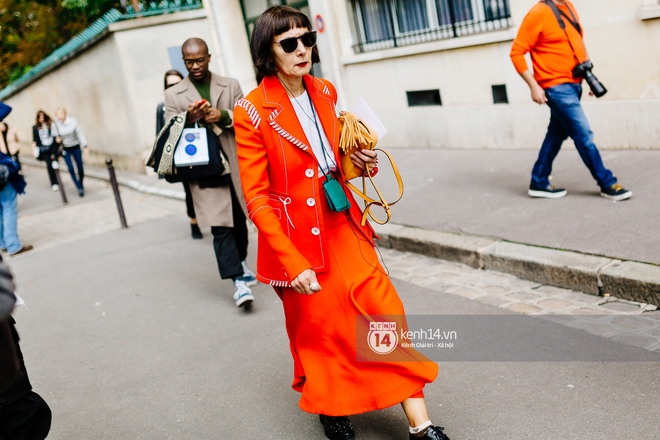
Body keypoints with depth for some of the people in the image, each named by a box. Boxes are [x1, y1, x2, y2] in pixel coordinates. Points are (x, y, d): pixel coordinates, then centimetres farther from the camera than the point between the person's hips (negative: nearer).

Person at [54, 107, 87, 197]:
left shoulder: (73, 121, -15)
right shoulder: (57, 123, -12)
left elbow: (80, 133, -11)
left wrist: (85, 145, -16)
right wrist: (57, 138, -20)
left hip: (76, 147, 0)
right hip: (65, 149, 0)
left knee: (80, 168, 6)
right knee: (71, 169, -5)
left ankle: (81, 184, 31)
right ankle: (80, 188, 5)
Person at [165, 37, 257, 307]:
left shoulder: (230, 85, 11)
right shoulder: (174, 94, 8)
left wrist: (223, 116, -15)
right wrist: (189, 118, -17)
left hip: (235, 164, 3)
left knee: (239, 219, 15)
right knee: (221, 225, -9)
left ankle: (241, 263, 37)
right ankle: (238, 281, -10)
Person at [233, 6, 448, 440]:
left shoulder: (325, 92, 3)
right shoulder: (253, 112, -14)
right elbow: (256, 198, -15)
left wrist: (357, 159, -2)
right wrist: (293, 262, -19)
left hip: (342, 224, 5)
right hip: (296, 239, -4)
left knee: (386, 312, -3)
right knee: (318, 331, 11)